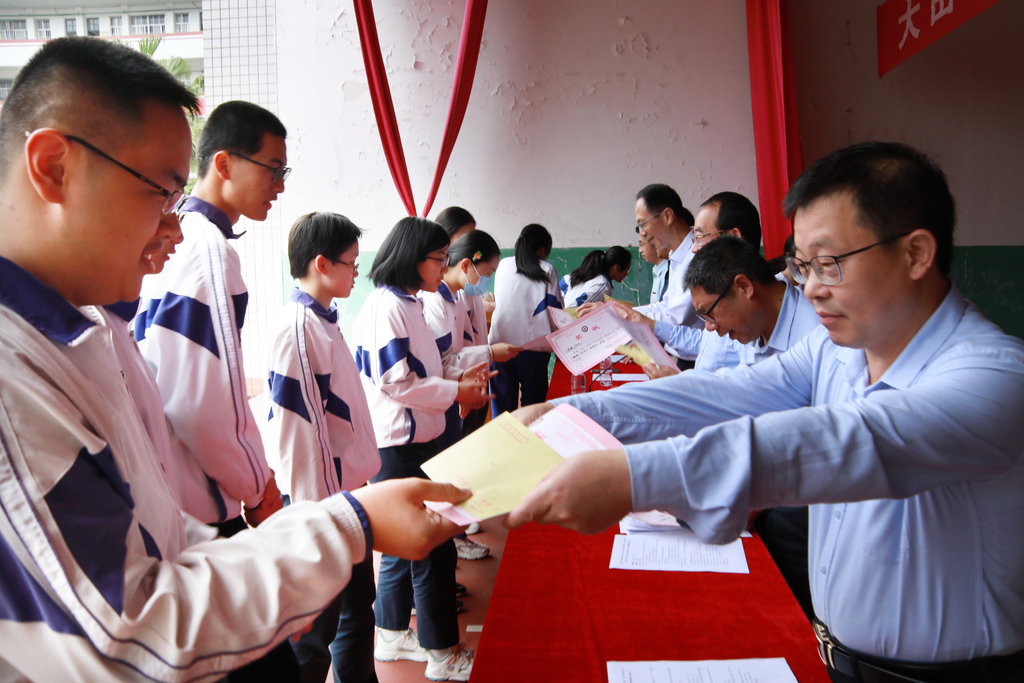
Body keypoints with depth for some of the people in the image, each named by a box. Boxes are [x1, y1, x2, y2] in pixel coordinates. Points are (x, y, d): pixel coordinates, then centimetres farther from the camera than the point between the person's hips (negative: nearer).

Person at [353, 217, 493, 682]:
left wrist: (458, 381, 8)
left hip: (412, 441, 10)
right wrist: (456, 393, -13)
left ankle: (392, 637, 34)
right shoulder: (386, 307, -17)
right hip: (398, 447, -10)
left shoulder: (407, 305, 14)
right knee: (433, 548, -1)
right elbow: (395, 383, -21)